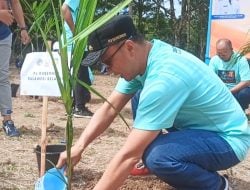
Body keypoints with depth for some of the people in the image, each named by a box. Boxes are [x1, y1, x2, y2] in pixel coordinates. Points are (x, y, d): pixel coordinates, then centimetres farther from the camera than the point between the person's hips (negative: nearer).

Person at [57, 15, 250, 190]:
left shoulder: (164, 77, -33)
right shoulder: (141, 57, -6)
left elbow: (129, 155, -33)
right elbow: (109, 108, -1)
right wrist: (78, 147, -11)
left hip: (228, 138, -8)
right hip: (197, 126, 9)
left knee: (156, 156, -32)